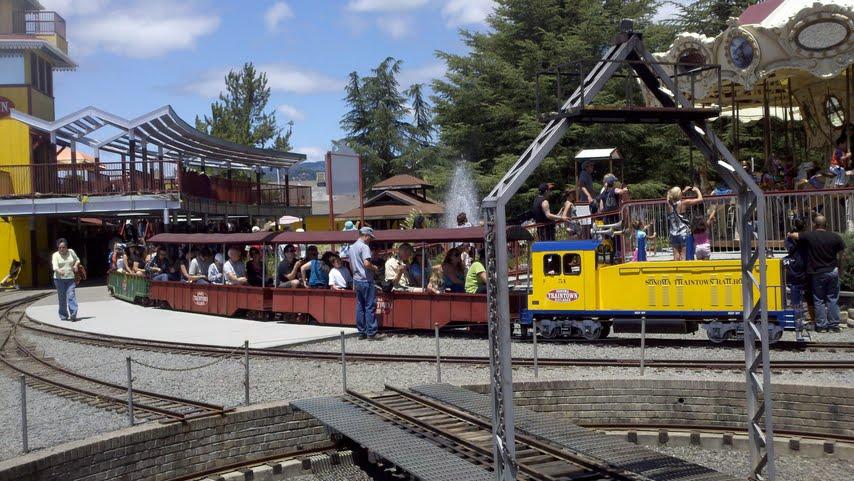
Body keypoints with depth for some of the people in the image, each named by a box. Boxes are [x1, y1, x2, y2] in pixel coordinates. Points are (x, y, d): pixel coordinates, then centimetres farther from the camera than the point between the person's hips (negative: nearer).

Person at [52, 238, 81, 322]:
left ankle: (73, 315, -16)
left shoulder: (71, 252, 4)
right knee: (62, 298, 4)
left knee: (71, 296, -11)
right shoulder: (55, 255, -4)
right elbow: (55, 266, -20)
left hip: (70, 278, 1)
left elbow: (77, 260, 21)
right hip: (59, 279, -1)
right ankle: (63, 316, 15)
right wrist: (59, 271, -41)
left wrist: (76, 265, -1)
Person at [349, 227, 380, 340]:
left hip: (356, 280, 9)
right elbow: (366, 263, -23)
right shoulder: (364, 246, -13)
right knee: (370, 307, -4)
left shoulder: (352, 247, 15)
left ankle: (361, 332, 12)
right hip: (366, 280, -8)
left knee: (360, 306, 10)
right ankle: (371, 332, -4)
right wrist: (375, 268, -7)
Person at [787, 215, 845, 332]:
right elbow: (841, 252, 3)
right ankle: (834, 325, 12)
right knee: (833, 299, 9)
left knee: (819, 300, 7)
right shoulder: (835, 237, -4)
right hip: (832, 272, 2)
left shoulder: (809, 236, -10)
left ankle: (821, 325, 8)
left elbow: (793, 235, 1)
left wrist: (790, 235, 24)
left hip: (817, 274, -2)